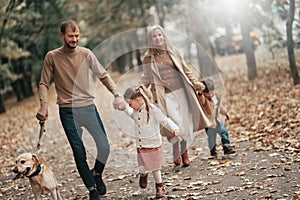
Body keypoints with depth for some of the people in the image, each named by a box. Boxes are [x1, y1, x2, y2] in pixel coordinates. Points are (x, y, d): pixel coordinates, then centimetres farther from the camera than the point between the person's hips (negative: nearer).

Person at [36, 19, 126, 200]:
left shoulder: (86, 54, -1)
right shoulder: (52, 57, -2)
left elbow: (104, 76, 5)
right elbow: (44, 84, 3)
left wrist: (117, 95, -7)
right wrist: (44, 104, -13)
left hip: (89, 107, 1)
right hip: (68, 112, -1)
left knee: (104, 147, -3)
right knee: (79, 153, 1)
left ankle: (97, 174, 27)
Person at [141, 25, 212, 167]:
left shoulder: (172, 53, 10)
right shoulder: (148, 58, 4)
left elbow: (186, 70, 14)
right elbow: (145, 79, 7)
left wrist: (196, 83, 4)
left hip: (181, 91, 3)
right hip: (165, 95, -3)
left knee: (186, 121, 1)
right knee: (175, 123, -13)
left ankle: (183, 151, 16)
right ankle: (176, 154, 4)